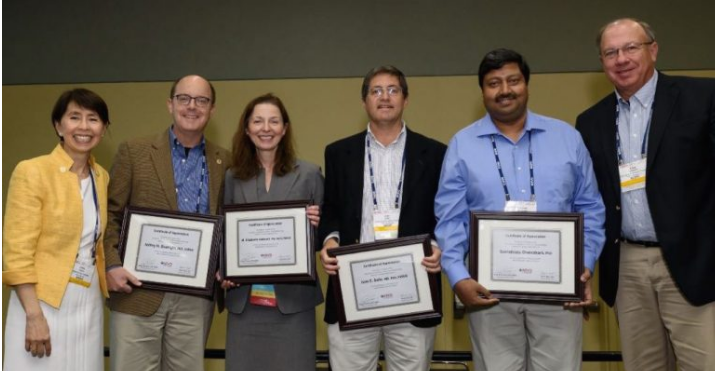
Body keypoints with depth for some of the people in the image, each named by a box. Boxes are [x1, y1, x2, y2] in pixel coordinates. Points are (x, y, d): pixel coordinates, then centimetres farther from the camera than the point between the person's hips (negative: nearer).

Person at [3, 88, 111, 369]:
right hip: (44, 303, -5)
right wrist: (34, 316, -17)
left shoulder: (101, 177, 8)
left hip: (88, 304, 6)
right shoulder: (32, 171, -10)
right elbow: (16, 253, -13)